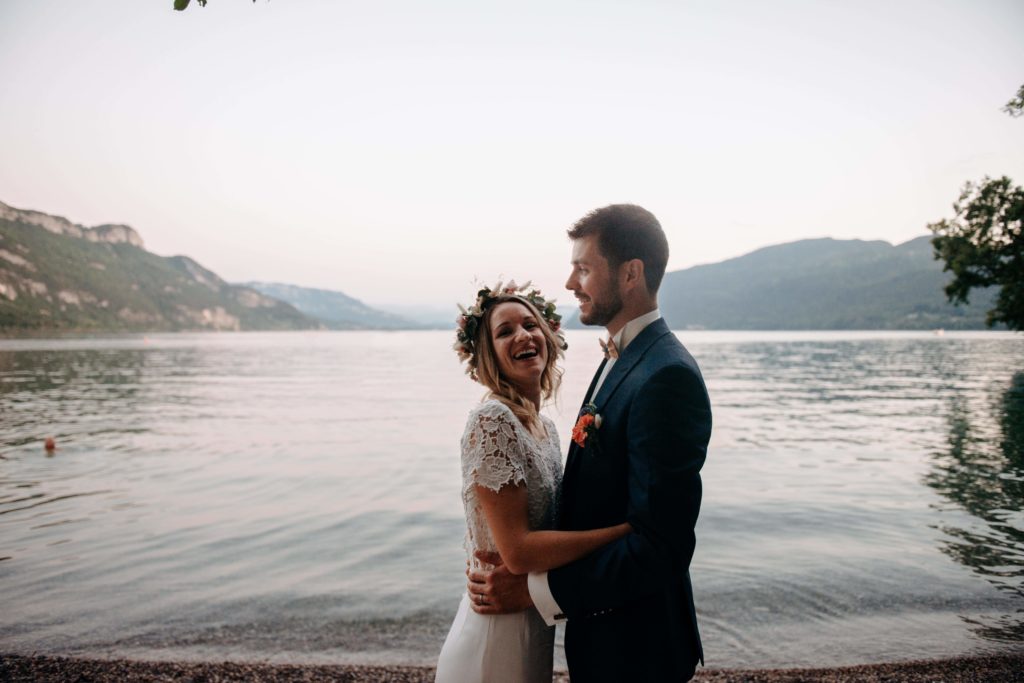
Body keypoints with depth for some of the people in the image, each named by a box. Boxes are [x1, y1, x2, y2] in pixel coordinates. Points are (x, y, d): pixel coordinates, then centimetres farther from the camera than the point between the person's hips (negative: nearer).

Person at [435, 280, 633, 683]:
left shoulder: (545, 427, 5)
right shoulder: (491, 420, -21)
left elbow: (552, 524, 6)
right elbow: (518, 551, -24)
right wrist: (629, 528, -21)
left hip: (534, 629, 7)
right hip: (499, 632, -7)